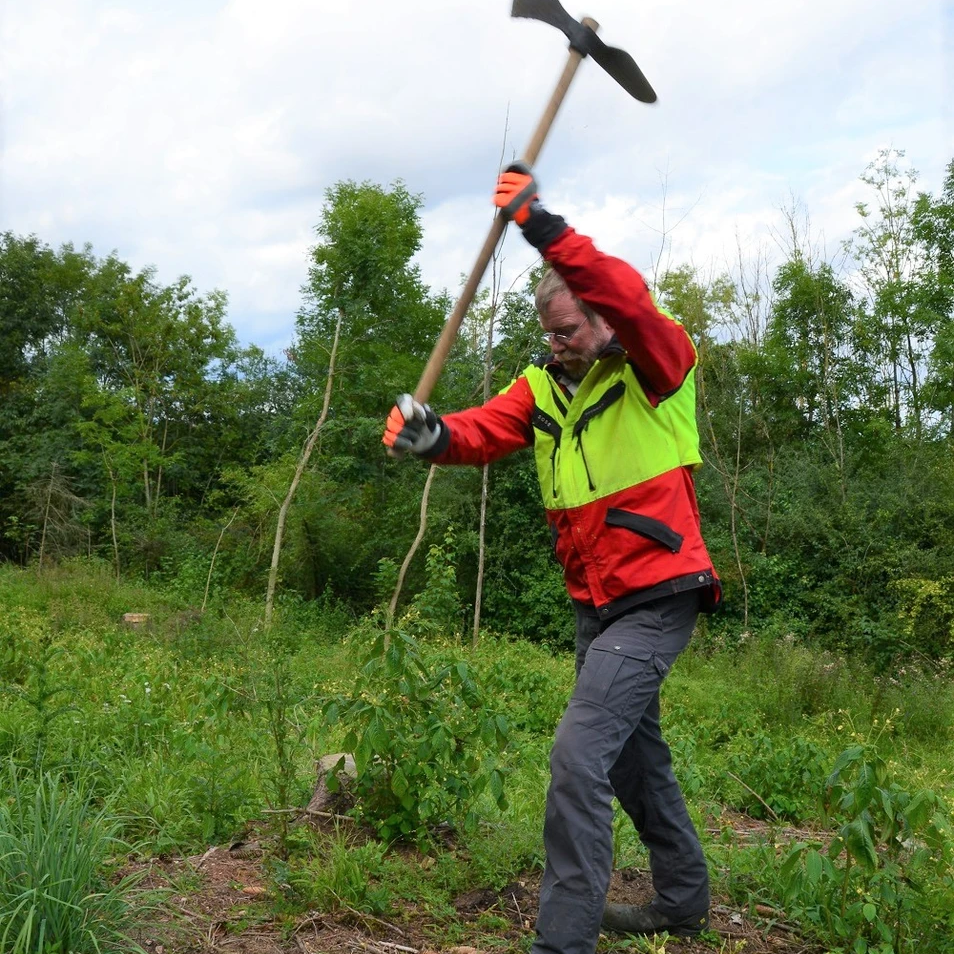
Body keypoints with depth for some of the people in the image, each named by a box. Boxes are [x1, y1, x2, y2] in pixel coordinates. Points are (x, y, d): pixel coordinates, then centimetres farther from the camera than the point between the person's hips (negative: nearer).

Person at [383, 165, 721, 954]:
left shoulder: (658, 368, -10)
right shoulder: (544, 388, 8)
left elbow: (627, 300, -29)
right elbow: (487, 429, -7)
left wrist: (544, 229, -39)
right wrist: (433, 434, -29)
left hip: (655, 598, -8)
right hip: (595, 602, 8)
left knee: (580, 756, -16)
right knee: (635, 754, 21)